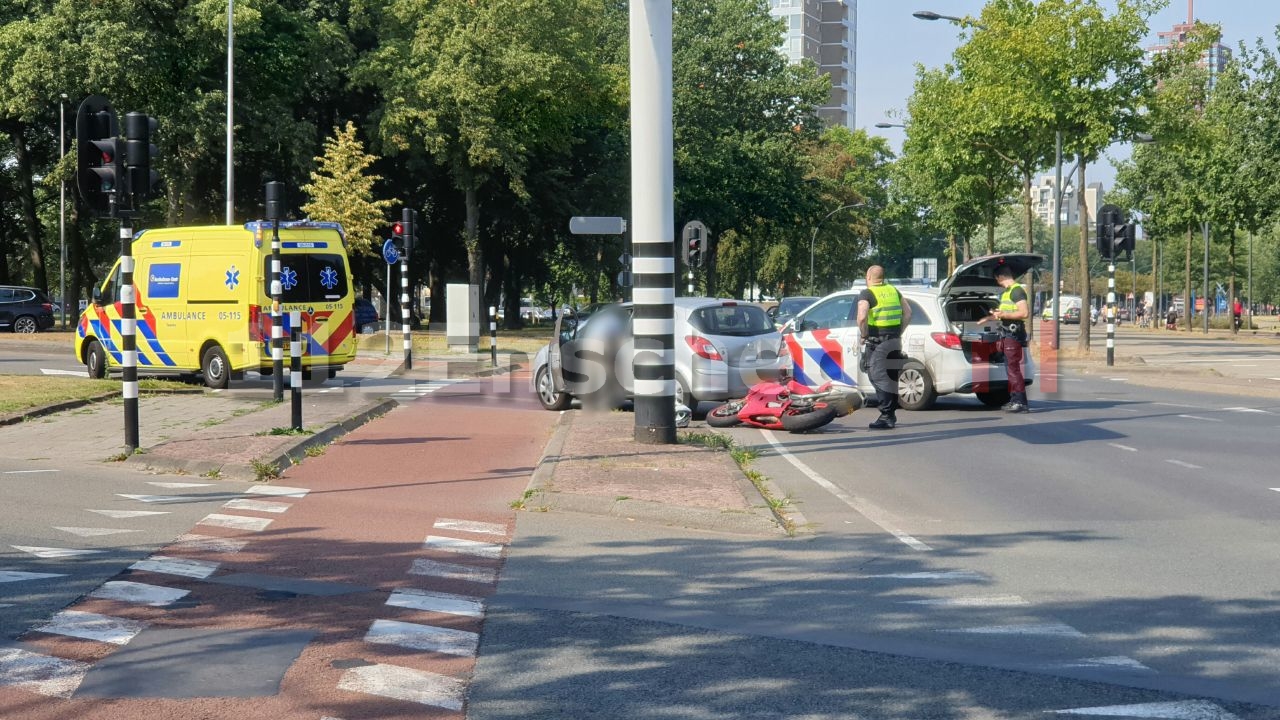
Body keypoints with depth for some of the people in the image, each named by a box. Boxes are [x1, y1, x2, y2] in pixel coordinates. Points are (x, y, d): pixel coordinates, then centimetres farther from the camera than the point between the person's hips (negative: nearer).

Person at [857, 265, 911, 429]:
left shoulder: (867, 294, -8)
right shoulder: (893, 291, 14)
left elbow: (862, 317, -23)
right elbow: (908, 313, 14)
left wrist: (864, 335, -10)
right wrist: (899, 332, 15)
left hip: (877, 342, -7)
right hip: (894, 341, 7)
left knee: (878, 378, -6)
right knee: (891, 378, 15)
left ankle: (886, 417, -13)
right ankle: (891, 415, 24)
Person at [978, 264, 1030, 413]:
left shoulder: (1017, 290, -11)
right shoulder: (1006, 292, 21)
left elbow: (1023, 313, -20)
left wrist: (1003, 314, -19)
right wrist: (989, 318, 43)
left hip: (1014, 334, -11)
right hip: (1007, 333, 11)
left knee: (1013, 368, -13)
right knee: (1010, 368, 11)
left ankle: (1021, 402, -15)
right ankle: (1014, 400, 15)